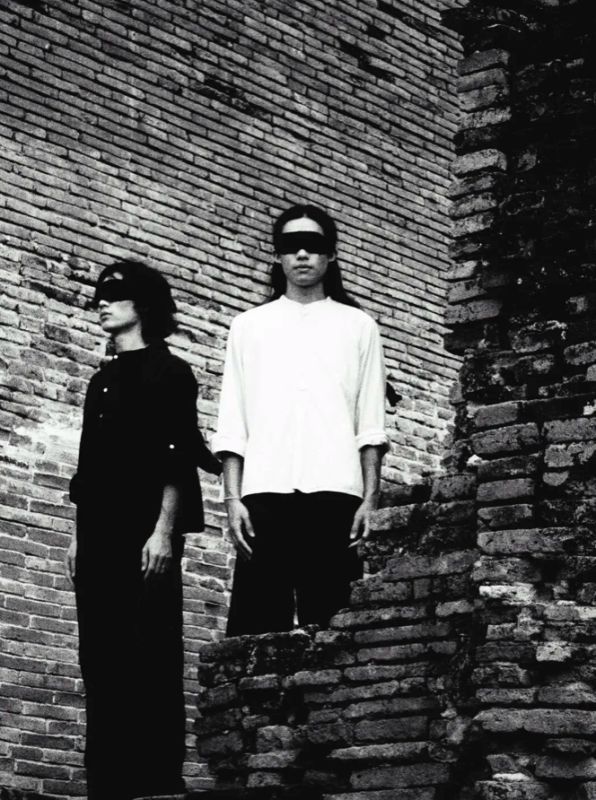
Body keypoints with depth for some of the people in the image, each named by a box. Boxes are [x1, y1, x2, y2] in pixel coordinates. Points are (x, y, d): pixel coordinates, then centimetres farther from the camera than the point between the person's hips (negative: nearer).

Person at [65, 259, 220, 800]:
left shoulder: (168, 371, 3)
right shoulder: (101, 380, 23)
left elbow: (177, 458, -7)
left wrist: (164, 530, -17)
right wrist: (79, 534, 13)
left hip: (145, 532, -7)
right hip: (100, 533, 7)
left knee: (151, 658, -10)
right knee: (101, 658, 0)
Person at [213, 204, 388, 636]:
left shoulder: (358, 326, 16)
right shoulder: (249, 325, 18)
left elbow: (371, 426, 10)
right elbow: (232, 425, 12)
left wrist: (370, 499, 0)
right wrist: (233, 498, 1)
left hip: (334, 491, 0)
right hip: (265, 491, 1)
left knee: (329, 619, -7)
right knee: (257, 618, -8)